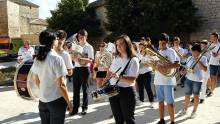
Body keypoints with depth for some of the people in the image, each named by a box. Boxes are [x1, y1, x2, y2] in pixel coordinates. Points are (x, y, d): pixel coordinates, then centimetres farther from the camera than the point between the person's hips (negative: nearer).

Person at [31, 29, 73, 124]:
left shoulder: (37, 58, 1)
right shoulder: (56, 58, -19)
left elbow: (36, 80, 12)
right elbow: (61, 85, -19)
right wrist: (69, 102, -9)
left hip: (42, 100, 6)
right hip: (56, 100, -6)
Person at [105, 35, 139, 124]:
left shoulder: (133, 60, -12)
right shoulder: (116, 58, 9)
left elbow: (132, 80, -21)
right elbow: (110, 72, 19)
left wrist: (120, 77, -36)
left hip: (126, 91, -6)